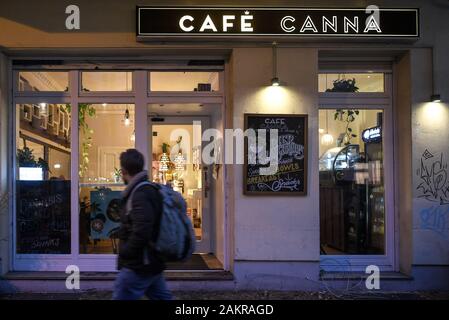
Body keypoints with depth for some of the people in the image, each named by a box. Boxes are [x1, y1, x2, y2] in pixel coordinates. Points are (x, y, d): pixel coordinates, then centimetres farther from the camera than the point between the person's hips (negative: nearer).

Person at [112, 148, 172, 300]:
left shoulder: (141, 194, -19)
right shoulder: (150, 190, 11)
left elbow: (141, 233, -28)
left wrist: (124, 252, -15)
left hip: (139, 267, -10)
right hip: (151, 263, 10)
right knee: (163, 298, 14)